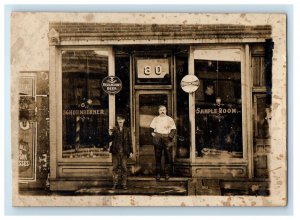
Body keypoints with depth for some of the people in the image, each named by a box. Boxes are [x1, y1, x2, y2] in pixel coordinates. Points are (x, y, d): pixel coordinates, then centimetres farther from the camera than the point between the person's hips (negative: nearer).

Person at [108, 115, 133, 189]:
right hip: (115, 151, 0)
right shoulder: (114, 129, 6)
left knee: (124, 168, 0)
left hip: (124, 152, 0)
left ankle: (124, 184, 6)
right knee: (115, 167, 1)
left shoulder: (127, 130, 8)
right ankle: (115, 184, 7)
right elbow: (110, 140, -1)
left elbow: (129, 141, 9)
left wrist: (131, 151, 6)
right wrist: (110, 135, -22)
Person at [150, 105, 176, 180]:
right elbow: (151, 128, 15)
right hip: (158, 139, 1)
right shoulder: (155, 119, 11)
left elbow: (173, 130, 3)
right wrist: (153, 133, -3)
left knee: (168, 157, -1)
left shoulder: (170, 119, 7)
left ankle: (167, 174, 6)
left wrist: (170, 136, -11)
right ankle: (158, 174, 7)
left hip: (167, 139, -1)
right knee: (157, 157, 1)